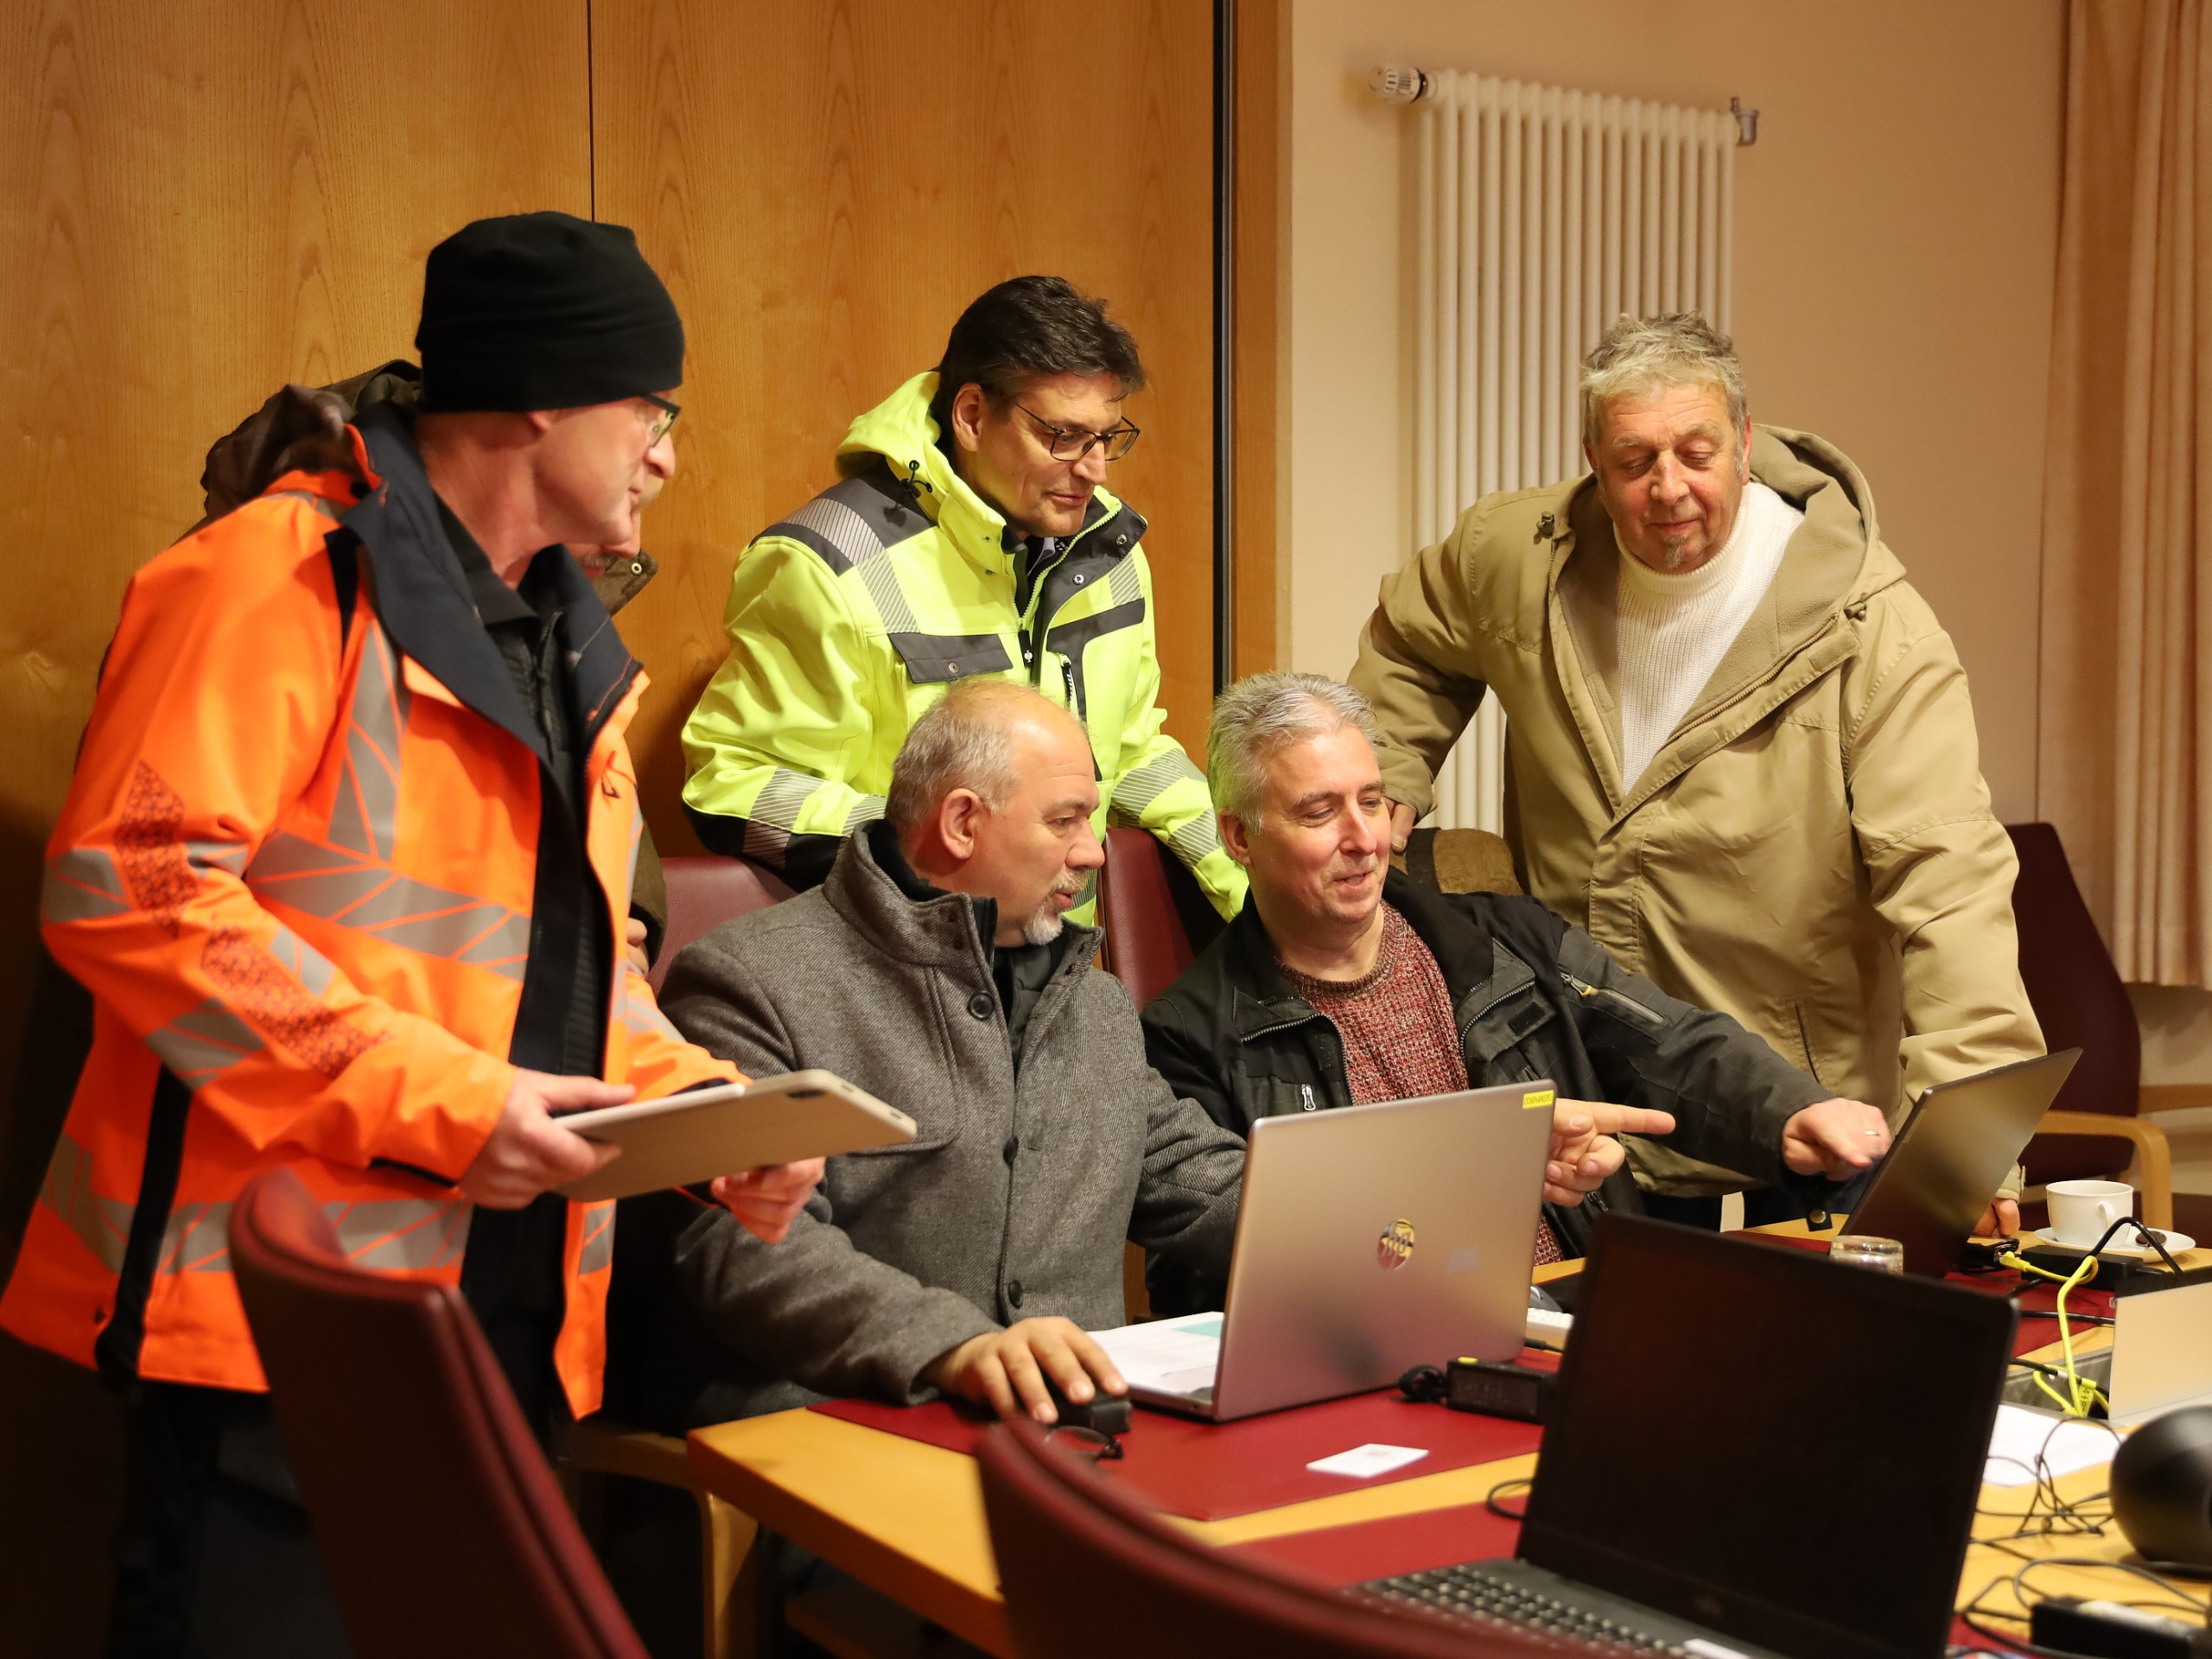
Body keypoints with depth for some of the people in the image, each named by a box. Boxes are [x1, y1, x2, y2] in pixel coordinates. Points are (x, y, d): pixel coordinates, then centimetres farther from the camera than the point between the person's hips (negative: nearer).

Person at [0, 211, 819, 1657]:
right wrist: (430, 1102, -22)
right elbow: (127, 887, -20)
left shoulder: (562, 640, 18)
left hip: (510, 1314, 9)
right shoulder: (281, 575, -11)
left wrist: (705, 1103, 5)